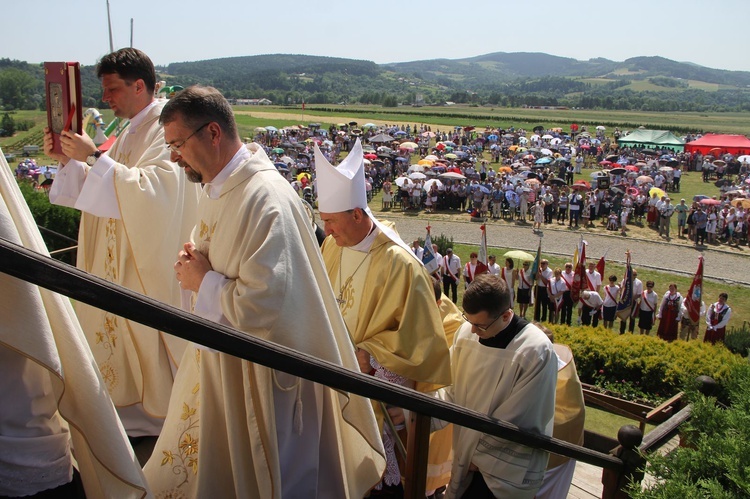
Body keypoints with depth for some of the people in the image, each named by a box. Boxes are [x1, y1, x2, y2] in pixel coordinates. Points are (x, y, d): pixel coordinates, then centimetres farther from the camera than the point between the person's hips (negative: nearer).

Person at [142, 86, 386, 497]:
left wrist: (203, 282, -18)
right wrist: (194, 261, -2)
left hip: (259, 372, -9)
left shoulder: (266, 198, -26)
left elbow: (264, 303, -32)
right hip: (217, 358, 9)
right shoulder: (215, 188, 4)